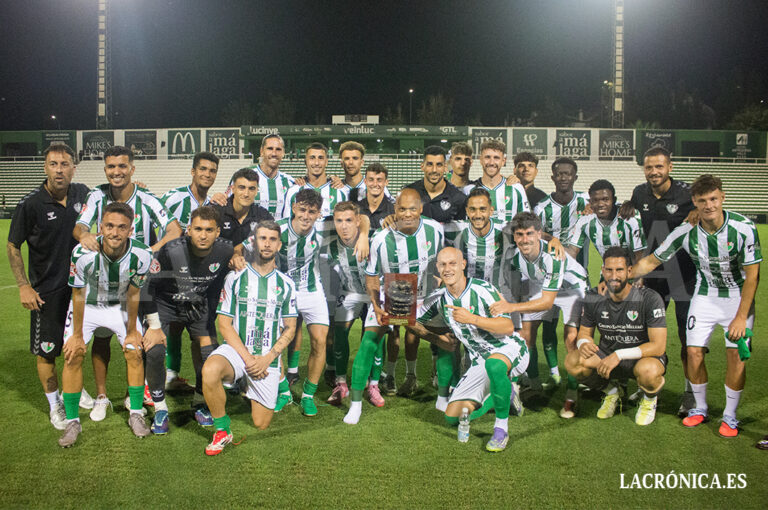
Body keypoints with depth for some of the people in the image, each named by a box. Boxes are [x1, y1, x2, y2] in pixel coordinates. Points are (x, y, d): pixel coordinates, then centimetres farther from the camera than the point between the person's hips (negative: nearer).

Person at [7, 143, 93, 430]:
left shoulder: (82, 194, -3)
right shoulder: (30, 204, -15)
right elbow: (13, 247, -7)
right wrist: (23, 286, -11)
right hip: (46, 290, -4)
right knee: (46, 350, 3)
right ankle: (54, 405, 20)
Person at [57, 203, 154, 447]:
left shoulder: (141, 255, -28)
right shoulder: (83, 253, -34)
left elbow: (133, 294, -12)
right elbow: (78, 294, -18)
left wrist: (132, 330, -2)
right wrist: (77, 335, -9)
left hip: (120, 306, 1)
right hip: (87, 305, -1)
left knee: (134, 352, -6)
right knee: (72, 355, -12)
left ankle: (136, 414, 11)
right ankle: (72, 421, 3)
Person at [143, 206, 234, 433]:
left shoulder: (226, 251, -20)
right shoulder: (171, 251, -28)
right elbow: (149, 286, -15)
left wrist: (211, 321, 2)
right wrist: (154, 326, -12)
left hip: (199, 305, 2)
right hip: (166, 303, -2)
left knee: (208, 351, -12)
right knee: (153, 351, -18)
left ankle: (200, 404, 14)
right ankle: (160, 408, 4)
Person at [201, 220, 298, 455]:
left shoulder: (286, 284, 6)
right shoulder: (235, 278, 1)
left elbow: (289, 329, 7)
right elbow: (224, 324, -2)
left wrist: (267, 359, -9)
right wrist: (248, 358, -13)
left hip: (268, 358, 2)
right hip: (236, 350, -1)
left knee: (261, 424, 1)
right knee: (210, 370, -36)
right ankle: (222, 430, -12)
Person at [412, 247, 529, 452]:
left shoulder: (482, 290, -18)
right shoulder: (439, 298, -1)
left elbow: (508, 327, -25)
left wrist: (473, 319, -34)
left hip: (509, 349, -6)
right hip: (480, 360, 6)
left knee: (494, 364, -43)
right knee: (453, 417, 0)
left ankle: (501, 429, -23)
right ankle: (504, 393, 22)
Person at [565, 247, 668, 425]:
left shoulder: (650, 299, -19)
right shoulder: (593, 298, -7)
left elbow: (658, 346, -22)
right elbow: (585, 332, 5)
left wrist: (619, 355, -32)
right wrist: (584, 343, -22)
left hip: (643, 357, -3)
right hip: (606, 357, 3)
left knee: (648, 370, -39)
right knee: (573, 361, -24)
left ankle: (650, 399, 2)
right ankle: (611, 391, 8)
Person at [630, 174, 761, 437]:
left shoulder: (744, 228, -22)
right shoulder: (686, 232, -16)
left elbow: (752, 275, -15)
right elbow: (652, 261, -5)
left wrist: (741, 317, -16)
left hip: (738, 296, -2)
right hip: (705, 294, 2)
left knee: (736, 354, -8)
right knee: (694, 351, -4)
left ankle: (730, 416, 10)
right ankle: (700, 408, 18)